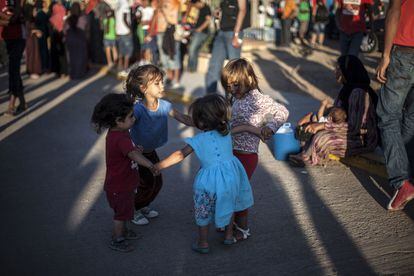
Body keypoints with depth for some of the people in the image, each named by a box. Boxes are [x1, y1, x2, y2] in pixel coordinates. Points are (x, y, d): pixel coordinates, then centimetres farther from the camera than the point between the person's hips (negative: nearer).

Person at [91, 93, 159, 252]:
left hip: (123, 182, 9)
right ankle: (117, 241, 30)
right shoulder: (120, 138, -34)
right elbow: (133, 154, -51)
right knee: (121, 212, 11)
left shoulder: (115, 132, -3)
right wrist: (150, 165, -63)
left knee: (124, 210, 27)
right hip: (119, 186, -9)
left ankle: (123, 231, 48)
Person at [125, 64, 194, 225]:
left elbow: (184, 119, -12)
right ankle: (132, 210, 28)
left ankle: (142, 207, 41)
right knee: (147, 185, 2)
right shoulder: (138, 109, -30)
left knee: (157, 182, 16)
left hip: (151, 151, 7)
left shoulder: (164, 105, -12)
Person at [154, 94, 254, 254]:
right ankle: (229, 236, 41)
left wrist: (159, 166, -11)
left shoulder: (199, 140, -19)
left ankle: (203, 243, 30)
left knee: (203, 212, 17)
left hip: (210, 179, -4)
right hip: (230, 174, 5)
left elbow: (180, 155, -17)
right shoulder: (226, 130, -6)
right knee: (228, 205, 28)